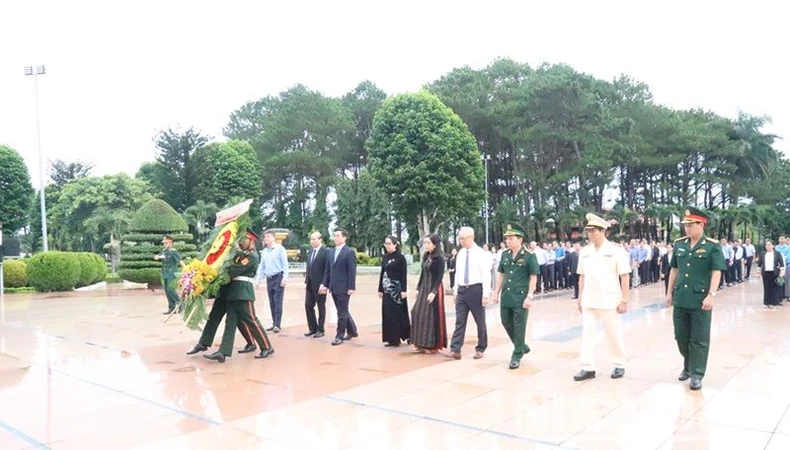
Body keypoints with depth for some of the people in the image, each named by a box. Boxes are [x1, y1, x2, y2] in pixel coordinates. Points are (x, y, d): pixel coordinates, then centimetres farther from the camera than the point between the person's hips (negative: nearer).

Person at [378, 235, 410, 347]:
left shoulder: (400, 257, -8)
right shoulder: (385, 257, 11)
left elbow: (404, 275, -11)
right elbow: (382, 273, 14)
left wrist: (404, 290, -17)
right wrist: (380, 289, 12)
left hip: (397, 289, -7)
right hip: (387, 289, 7)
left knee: (398, 313, -3)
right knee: (387, 314, 7)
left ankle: (397, 339, 6)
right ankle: (391, 339, 14)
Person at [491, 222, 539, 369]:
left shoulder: (529, 256, -9)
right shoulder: (505, 254, 7)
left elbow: (533, 278, -8)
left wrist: (529, 296, -13)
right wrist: (497, 292, 11)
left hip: (521, 298, -6)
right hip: (506, 296, 6)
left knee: (519, 327, 2)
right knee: (506, 323, 13)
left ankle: (517, 355, 15)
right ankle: (523, 347, 33)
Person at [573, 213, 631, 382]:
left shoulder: (616, 250, -9)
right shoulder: (584, 251, 5)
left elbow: (625, 276, -8)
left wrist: (624, 300, -11)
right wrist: (580, 297, 9)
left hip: (609, 301, -4)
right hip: (588, 301, 4)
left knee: (614, 334, 8)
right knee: (587, 333, 4)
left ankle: (620, 365, 25)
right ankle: (588, 368, 10)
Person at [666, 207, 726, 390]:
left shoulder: (713, 246, -6)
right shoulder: (679, 244, 8)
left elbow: (717, 272, -10)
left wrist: (711, 295, -18)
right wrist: (669, 292, 13)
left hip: (701, 301, -5)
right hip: (680, 300, 5)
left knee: (699, 340, 3)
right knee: (681, 337, 13)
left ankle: (696, 374, 12)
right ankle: (689, 366, 33)